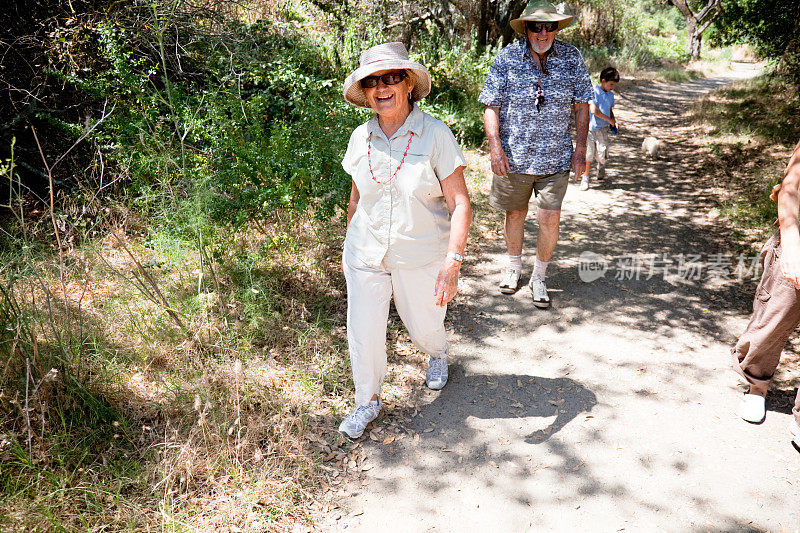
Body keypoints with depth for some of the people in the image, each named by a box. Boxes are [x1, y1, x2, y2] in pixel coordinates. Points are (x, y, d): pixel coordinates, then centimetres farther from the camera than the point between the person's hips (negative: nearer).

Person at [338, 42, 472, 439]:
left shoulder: (435, 134, -14)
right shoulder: (360, 137, -1)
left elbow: (460, 204, -16)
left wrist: (452, 262, -25)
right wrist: (348, 247, 18)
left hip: (420, 256, -2)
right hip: (365, 255, 3)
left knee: (424, 327, 15)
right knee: (362, 332, 5)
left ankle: (438, 354, 54)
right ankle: (368, 400, 32)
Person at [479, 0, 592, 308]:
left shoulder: (571, 58, 0)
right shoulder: (507, 58, -5)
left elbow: (582, 105, 6)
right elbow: (491, 107, -4)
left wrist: (581, 147, 0)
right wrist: (495, 147, -13)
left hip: (556, 158, 0)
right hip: (514, 156, 0)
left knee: (550, 219, -2)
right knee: (515, 213, 14)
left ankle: (539, 277, 19)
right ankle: (514, 268, 37)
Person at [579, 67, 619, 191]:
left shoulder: (610, 95, 10)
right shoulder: (594, 92, -10)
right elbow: (593, 110, -20)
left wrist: (614, 122, 6)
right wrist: (609, 120, -12)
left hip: (603, 129, 5)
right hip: (590, 128, -4)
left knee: (602, 156, 2)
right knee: (588, 155, -3)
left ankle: (601, 167, 36)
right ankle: (585, 178, 12)